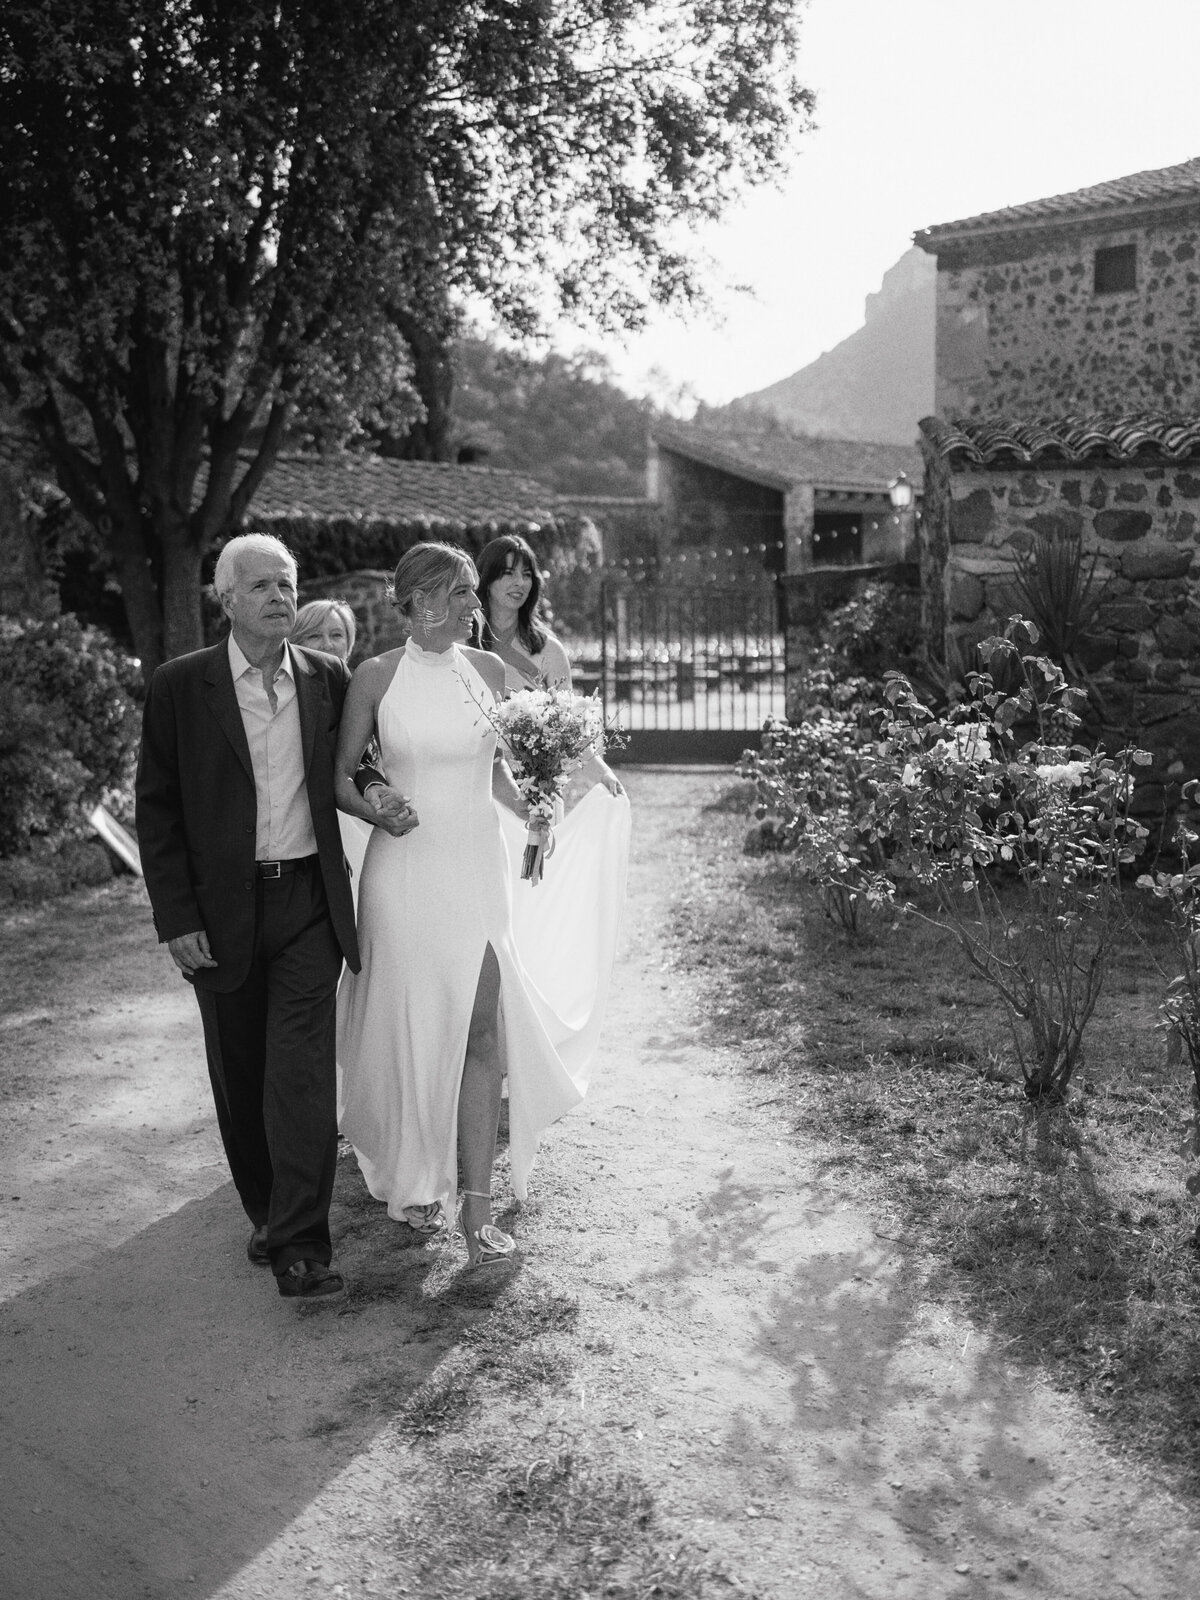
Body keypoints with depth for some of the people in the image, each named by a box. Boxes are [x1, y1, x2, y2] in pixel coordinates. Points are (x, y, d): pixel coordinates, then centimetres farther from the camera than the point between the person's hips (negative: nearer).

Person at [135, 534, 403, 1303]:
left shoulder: (329, 679, 4)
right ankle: (266, 1210, 30)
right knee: (240, 1077, 11)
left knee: (303, 1070, -6)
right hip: (221, 909, 0)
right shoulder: (180, 686, -3)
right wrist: (175, 918, -6)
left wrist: (376, 796, -4)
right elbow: (158, 808, -1)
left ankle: (301, 1244, -2)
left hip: (309, 902, 0)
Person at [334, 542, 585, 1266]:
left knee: (481, 1031, -4)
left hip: (477, 867, 2)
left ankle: (478, 1205, 2)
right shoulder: (376, 676, -4)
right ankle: (418, 1177, 30)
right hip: (405, 871, -2)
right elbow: (341, 775, 3)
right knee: (413, 1029, 8)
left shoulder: (488, 669, 5)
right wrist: (375, 809, -16)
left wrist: (527, 805, 1)